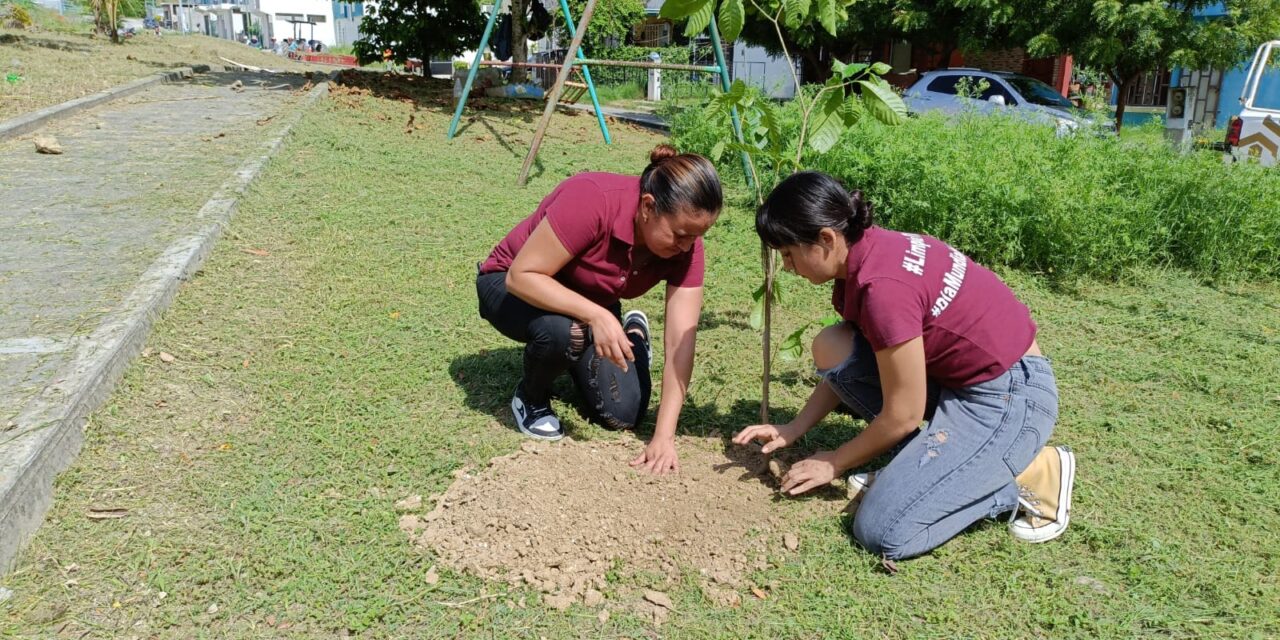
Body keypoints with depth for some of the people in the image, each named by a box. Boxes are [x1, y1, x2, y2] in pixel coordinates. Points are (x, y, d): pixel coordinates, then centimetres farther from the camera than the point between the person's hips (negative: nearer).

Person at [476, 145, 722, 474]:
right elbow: (522, 275, -34)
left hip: (594, 306, 4)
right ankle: (531, 397, -4)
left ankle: (635, 332, 25)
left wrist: (664, 436, -29)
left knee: (623, 416, -7)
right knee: (563, 331, -39)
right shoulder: (591, 200, -37)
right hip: (517, 287, -4)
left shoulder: (685, 245, -22)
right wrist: (596, 316, -47)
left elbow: (681, 342, -24)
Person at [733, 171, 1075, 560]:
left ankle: (1031, 474, 1)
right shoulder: (868, 253, 0)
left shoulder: (884, 286, -28)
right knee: (831, 348, -3)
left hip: (1008, 398, -9)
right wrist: (793, 430, 8)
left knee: (883, 533, -14)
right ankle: (930, 457, 6)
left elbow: (902, 415, -19)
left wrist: (834, 464, -4)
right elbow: (844, 367, 12)